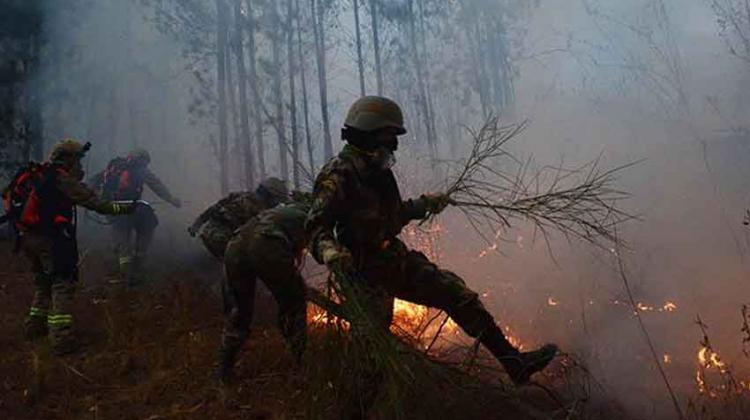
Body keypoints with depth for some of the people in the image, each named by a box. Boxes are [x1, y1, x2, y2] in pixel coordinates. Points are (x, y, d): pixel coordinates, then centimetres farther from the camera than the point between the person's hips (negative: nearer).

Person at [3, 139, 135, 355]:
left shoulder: (33, 174, 12)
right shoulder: (62, 179, -11)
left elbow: (8, 194, 19)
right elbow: (95, 203, -12)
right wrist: (123, 207, -4)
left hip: (26, 238, 8)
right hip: (50, 239, -8)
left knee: (43, 281, 24)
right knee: (62, 284, -4)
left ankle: (36, 325, 33)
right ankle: (62, 338, -9)